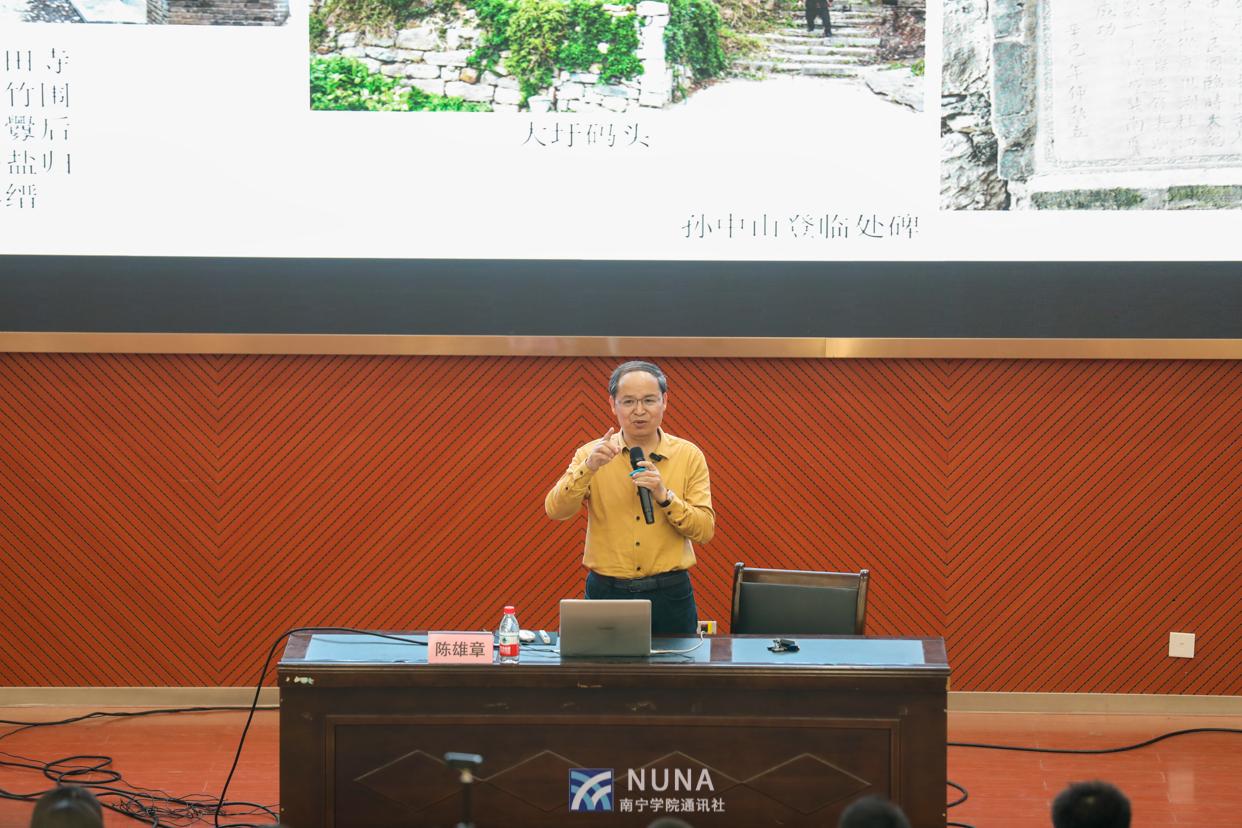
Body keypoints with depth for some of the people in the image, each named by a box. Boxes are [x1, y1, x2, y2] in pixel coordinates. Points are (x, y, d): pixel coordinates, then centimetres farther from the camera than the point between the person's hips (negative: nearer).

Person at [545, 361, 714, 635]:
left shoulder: (689, 456, 1)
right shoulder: (592, 454, 1)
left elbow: (704, 530, -5)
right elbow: (556, 510, -12)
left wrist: (664, 496, -19)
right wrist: (589, 467, -27)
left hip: (669, 595, 0)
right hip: (606, 591, 0)